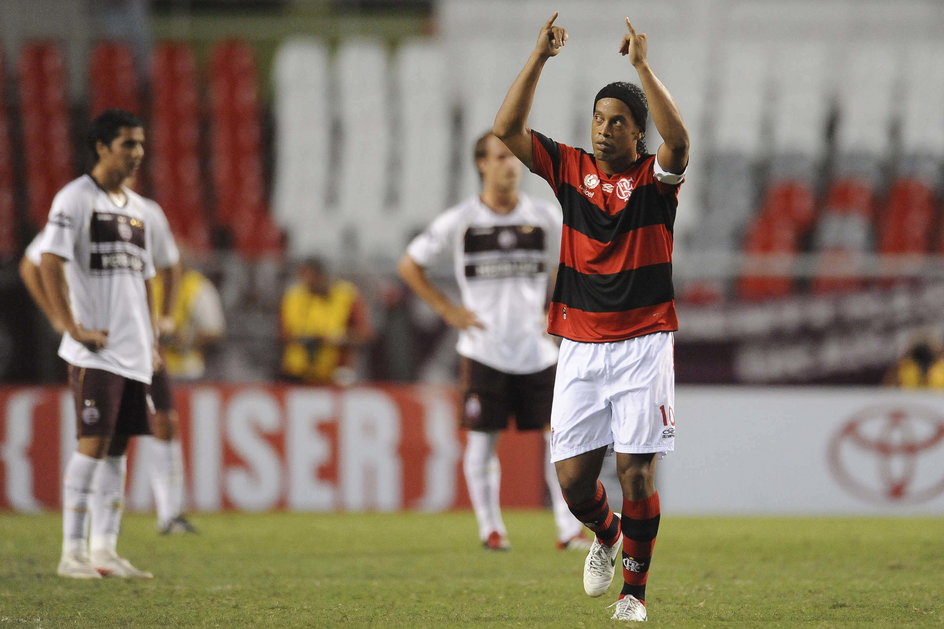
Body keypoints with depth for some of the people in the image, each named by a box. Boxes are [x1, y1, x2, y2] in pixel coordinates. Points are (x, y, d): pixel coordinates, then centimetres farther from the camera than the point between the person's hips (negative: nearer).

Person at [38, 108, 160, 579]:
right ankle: (73, 552, -6)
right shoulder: (75, 198, -6)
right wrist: (72, 328, -18)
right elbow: (49, 263, -14)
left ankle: (105, 550, 9)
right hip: (96, 348, -7)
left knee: (118, 448, 6)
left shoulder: (138, 209, 18)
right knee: (94, 444, -10)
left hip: (135, 351, 7)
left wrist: (151, 341, 17)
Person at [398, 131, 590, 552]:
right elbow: (409, 265, 6)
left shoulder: (543, 218, 3)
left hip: (536, 348, 2)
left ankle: (569, 529, 1)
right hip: (483, 352, -2)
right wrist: (447, 309, 0)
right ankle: (490, 528, 13)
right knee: (482, 440, 0)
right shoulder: (459, 221, -2)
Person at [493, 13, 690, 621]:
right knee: (573, 476, 1)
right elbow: (507, 129, -2)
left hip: (643, 344, -3)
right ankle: (605, 534, 33)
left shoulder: (654, 177, -2)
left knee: (636, 469, -6)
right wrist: (541, 57, -9)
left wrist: (642, 63, -26)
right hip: (580, 347, 3)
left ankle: (635, 589, 7)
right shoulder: (571, 167, 7)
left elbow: (679, 141, -24)